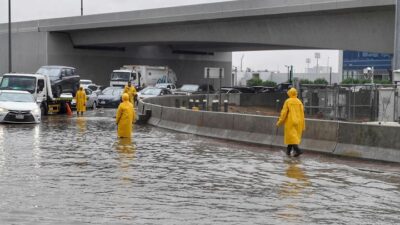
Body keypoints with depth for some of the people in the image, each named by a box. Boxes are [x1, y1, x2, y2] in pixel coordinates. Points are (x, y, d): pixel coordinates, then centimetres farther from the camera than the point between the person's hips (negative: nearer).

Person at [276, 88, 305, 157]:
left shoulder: (288, 101, -8)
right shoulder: (299, 102, 3)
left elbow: (284, 112, -10)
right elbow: (302, 113, 3)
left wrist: (279, 122, -1)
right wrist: (303, 126, 9)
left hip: (290, 122, -5)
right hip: (298, 122, 5)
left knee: (291, 136, -5)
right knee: (293, 136, 15)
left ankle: (298, 150, -21)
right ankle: (288, 150, 22)